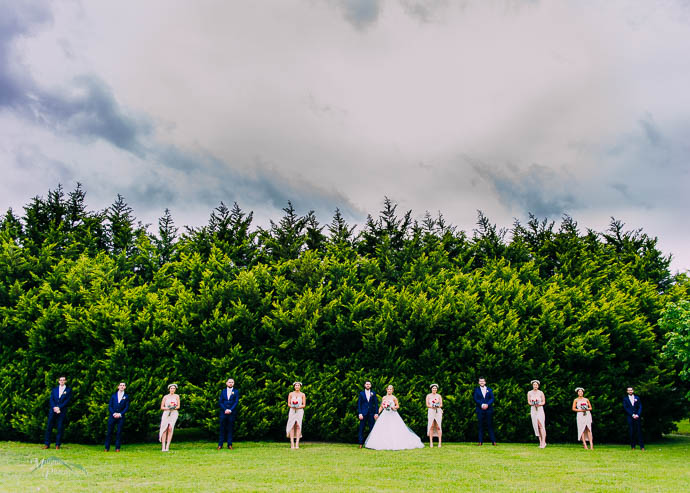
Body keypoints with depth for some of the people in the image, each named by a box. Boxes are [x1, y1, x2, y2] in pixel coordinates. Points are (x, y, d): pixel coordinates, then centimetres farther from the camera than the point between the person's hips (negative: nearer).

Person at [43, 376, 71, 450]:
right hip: (53, 411, 3)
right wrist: (54, 408, -10)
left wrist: (59, 407, -13)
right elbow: (51, 399, 7)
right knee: (49, 427, 0)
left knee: (60, 428, -4)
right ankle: (47, 444, 8)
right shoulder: (54, 390, 17)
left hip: (62, 411, -3)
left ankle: (57, 445, 2)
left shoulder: (68, 390, 6)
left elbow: (67, 401, -3)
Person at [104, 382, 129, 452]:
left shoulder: (126, 397, 9)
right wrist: (114, 413, -8)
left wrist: (120, 414, -10)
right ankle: (107, 448, 5)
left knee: (119, 432, -3)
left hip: (121, 417, -1)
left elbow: (127, 407, 3)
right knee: (109, 432, -1)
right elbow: (110, 406, 7)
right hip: (112, 416, 1)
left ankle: (117, 448, 1)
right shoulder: (113, 396, 13)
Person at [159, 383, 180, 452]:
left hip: (174, 414, -1)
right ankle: (163, 447, -9)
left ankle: (167, 447, -17)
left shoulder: (177, 396, 9)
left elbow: (178, 406, 7)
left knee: (170, 428, -18)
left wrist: (173, 408, -12)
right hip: (166, 414, 1)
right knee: (164, 429, -12)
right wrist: (168, 408, -10)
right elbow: (161, 407, 7)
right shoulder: (165, 397, 9)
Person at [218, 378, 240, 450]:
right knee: (222, 429, 2)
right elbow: (220, 402, 5)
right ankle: (220, 444, 7)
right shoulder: (223, 391, 12)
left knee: (230, 429, 1)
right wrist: (225, 409, -9)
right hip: (223, 412, 1)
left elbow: (236, 402, 0)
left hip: (232, 413, -1)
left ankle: (229, 445, 6)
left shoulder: (236, 391, 7)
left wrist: (230, 410, -11)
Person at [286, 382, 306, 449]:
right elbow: (288, 404, 8)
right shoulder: (291, 394, 9)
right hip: (292, 411, 1)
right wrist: (292, 406, -12)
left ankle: (297, 443, -15)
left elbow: (304, 405, 6)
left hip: (299, 411, -1)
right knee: (292, 426, -10)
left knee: (298, 425, -14)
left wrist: (298, 407, -13)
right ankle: (292, 443, -11)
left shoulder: (302, 394, 8)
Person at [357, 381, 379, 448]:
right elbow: (359, 404, 3)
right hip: (363, 413, -1)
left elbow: (376, 404, 6)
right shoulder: (361, 393, 5)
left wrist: (376, 413, -2)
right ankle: (361, 443, 4)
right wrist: (360, 413, -6)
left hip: (371, 413, 1)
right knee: (361, 429, -1)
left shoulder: (373, 393, 7)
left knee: (371, 429, 1)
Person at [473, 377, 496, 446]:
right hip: (480, 410, 0)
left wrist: (487, 404, -14)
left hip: (489, 410, 0)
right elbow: (475, 399, 0)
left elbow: (492, 398, 3)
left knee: (490, 425, -2)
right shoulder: (476, 390, 11)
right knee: (481, 425, -1)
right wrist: (482, 405, -14)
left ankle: (493, 441, 0)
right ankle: (480, 441, 0)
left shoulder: (489, 390, 14)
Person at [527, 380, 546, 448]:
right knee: (536, 426, 1)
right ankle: (540, 442, 8)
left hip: (540, 409, -3)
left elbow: (544, 402, 2)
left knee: (541, 425, -14)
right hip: (533, 410, 3)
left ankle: (543, 442, -15)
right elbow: (528, 402, 6)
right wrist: (533, 404, -14)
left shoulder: (541, 393, -1)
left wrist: (539, 404, -16)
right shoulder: (529, 393, 5)